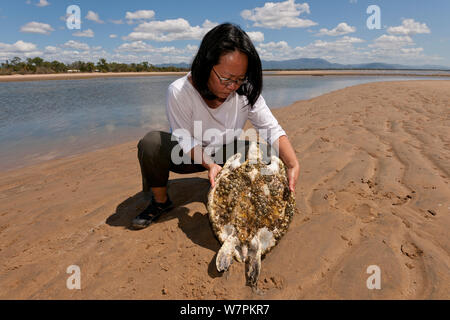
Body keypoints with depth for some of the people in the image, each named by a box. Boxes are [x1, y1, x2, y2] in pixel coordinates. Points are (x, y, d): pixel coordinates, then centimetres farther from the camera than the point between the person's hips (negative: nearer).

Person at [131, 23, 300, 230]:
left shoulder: (246, 92, -20)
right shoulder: (179, 91, -27)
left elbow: (272, 129, -20)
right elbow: (186, 142, -21)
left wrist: (293, 165, -36)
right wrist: (209, 164, -40)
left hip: (225, 154, 3)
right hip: (188, 156, -2)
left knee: (263, 151, -22)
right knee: (151, 142, -31)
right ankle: (160, 201, -7)